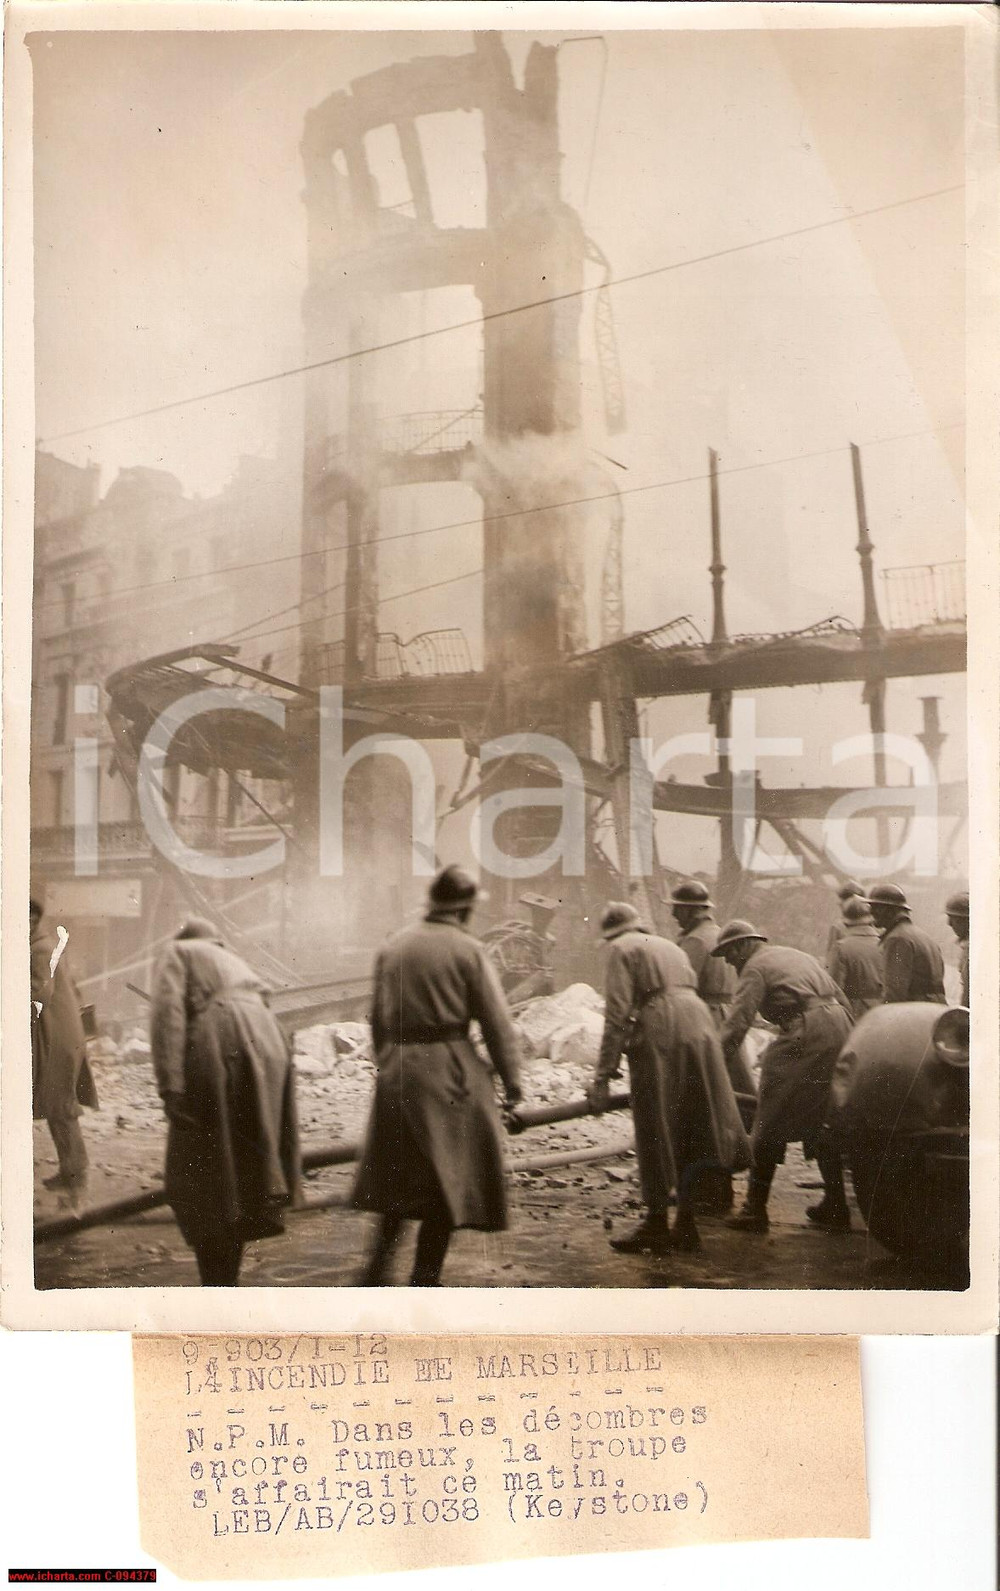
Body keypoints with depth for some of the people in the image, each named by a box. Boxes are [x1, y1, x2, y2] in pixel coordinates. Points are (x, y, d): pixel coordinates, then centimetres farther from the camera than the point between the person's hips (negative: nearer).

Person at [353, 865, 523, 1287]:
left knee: (400, 1172, 20)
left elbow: (378, 1019, 14)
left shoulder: (393, 947, 8)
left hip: (396, 1073, 5)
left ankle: (379, 1263, 16)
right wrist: (511, 1081, 1)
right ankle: (425, 1280, 6)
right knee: (447, 1176, 5)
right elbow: (497, 1023, -7)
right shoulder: (468, 951, -7)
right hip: (449, 1072, -5)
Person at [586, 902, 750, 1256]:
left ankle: (656, 1226, 9)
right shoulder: (670, 947, 28)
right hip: (699, 1021, 7)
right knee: (691, 1129, 12)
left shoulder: (623, 949, 5)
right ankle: (686, 1225, 17)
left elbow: (618, 1013, -6)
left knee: (655, 1132, 2)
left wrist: (603, 1075, -8)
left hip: (657, 1029, -7)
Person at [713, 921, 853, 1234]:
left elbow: (738, 1023, -10)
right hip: (839, 1030, 8)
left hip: (806, 1035, -8)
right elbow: (842, 1000, 23)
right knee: (821, 1122, 19)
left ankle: (755, 1210, 3)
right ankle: (835, 1208, 22)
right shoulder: (797, 955, 26)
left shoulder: (756, 966, 2)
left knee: (770, 1125, 0)